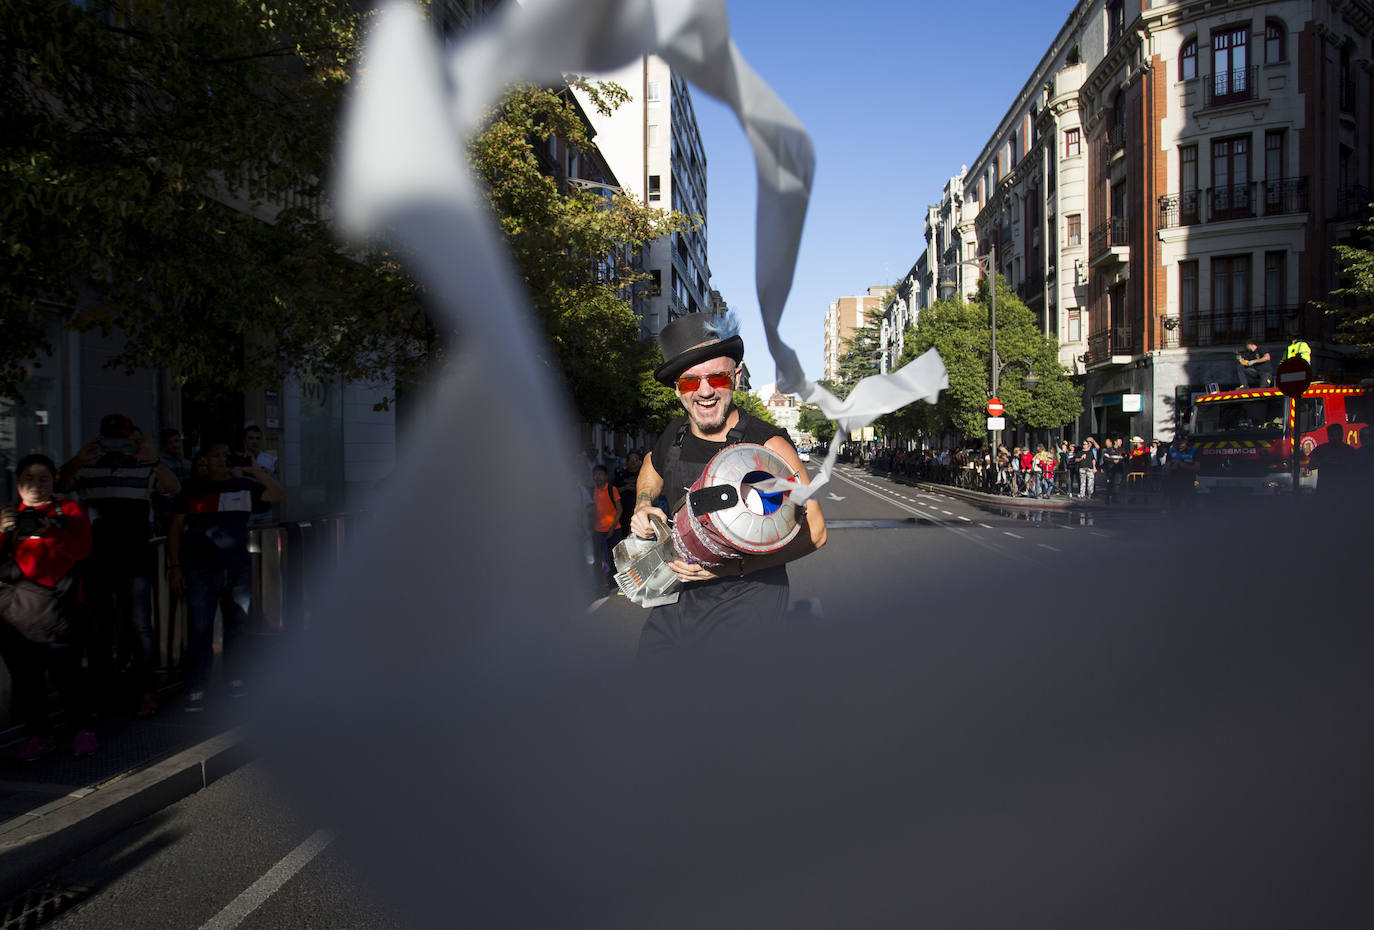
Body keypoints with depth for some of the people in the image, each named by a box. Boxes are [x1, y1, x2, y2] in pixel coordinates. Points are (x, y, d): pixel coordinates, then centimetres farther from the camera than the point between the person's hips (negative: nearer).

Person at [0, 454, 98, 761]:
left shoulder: (69, 510, 10)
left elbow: (82, 549, -4)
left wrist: (48, 531, -18)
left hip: (52, 606, -3)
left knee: (65, 669, -6)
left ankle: (84, 729, 6)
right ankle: (39, 735, 16)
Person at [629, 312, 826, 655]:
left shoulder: (767, 447, -20)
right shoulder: (677, 433, -1)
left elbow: (813, 530, -17)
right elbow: (652, 464, 24)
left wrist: (735, 564, -25)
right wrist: (643, 507, 6)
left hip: (746, 604, -6)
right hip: (677, 601, 6)